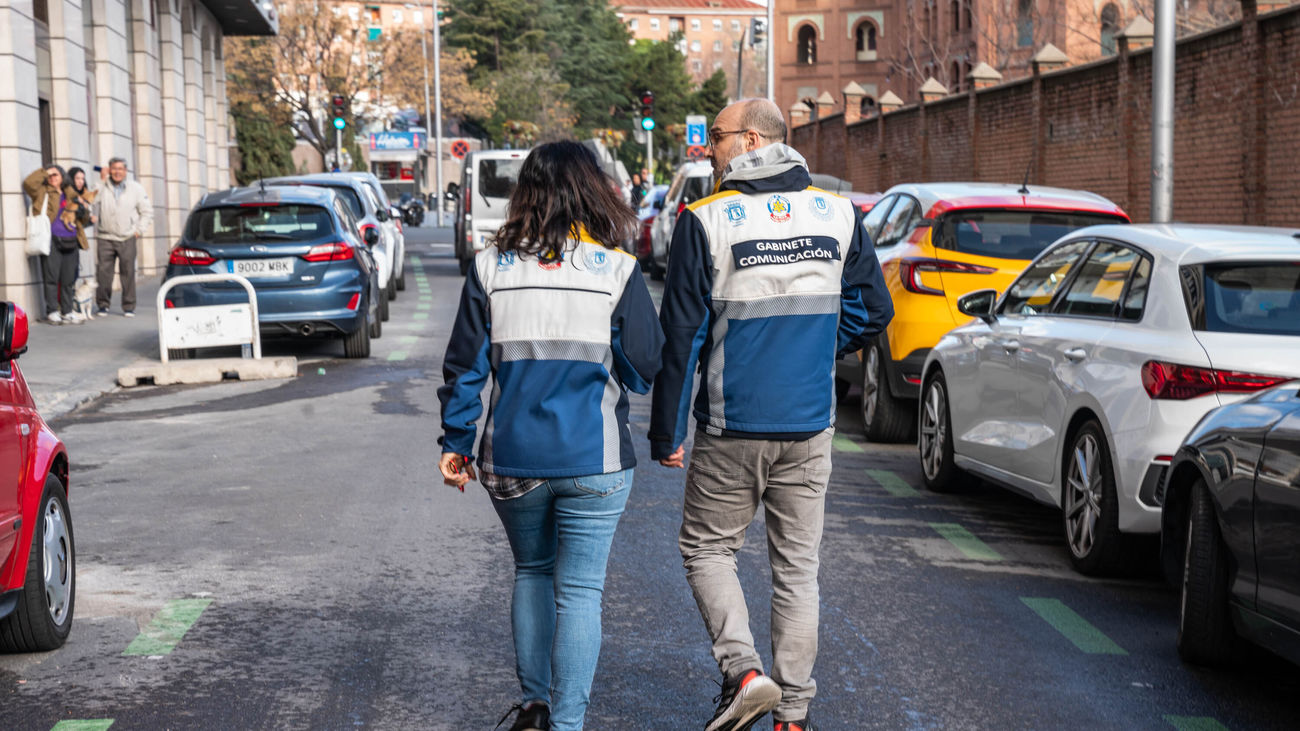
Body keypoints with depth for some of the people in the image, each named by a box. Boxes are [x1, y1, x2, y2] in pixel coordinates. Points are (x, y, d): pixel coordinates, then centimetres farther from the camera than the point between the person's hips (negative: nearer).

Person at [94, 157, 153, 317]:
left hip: (128, 239, 0)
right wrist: (100, 181, -7)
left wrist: (139, 230, 2)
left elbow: (147, 212, 12)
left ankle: (129, 306, 8)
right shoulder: (103, 188, 6)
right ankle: (102, 304, 10)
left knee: (128, 273, -1)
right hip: (106, 238, 0)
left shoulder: (136, 188, 7)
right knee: (103, 272, -3)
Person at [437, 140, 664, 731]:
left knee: (532, 573, 22)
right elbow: (647, 366, -4)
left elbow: (464, 366, 1)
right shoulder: (617, 271, -6)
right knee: (579, 591, 4)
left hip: (512, 460, 3)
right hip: (594, 460, -2)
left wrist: (456, 442, 10)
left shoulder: (491, 268, -1)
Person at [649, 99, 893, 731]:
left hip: (733, 429, -3)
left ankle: (742, 669, -6)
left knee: (706, 548, 13)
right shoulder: (838, 215, 3)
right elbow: (873, 310, 10)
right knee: (797, 567, 11)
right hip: (810, 426, 4)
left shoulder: (705, 221, -9)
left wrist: (666, 432, -3)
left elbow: (681, 335, -9)